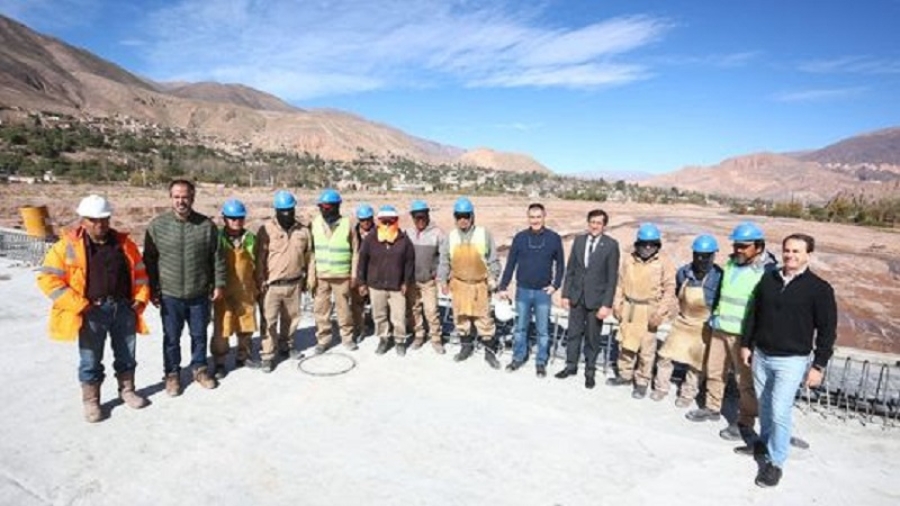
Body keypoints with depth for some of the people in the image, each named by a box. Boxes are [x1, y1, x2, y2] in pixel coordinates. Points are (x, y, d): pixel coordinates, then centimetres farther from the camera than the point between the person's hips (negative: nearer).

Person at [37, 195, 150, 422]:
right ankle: (91, 401, 27)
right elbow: (48, 278, -8)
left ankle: (127, 391, 34)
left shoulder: (124, 243, 4)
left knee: (126, 355, 16)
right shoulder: (68, 246, -6)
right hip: (92, 312, -3)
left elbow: (140, 272, 13)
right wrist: (79, 306, -13)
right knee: (91, 360, 9)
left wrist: (141, 298, 1)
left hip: (124, 308, 3)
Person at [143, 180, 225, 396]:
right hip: (170, 295, -1)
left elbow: (217, 258, 2)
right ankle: (172, 373, 30)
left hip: (200, 294, 1)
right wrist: (152, 289, 0)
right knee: (171, 338, 13)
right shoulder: (157, 225, -5)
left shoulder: (207, 225, -4)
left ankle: (199, 368, 34)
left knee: (200, 335, 15)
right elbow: (149, 260, 1)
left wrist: (219, 284, 0)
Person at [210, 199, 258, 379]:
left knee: (246, 327, 14)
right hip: (224, 292, -3)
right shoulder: (218, 238, -7)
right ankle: (219, 363, 17)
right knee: (221, 330, 2)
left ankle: (242, 356, 33)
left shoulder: (250, 238, 2)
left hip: (246, 291, 3)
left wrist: (257, 287, 11)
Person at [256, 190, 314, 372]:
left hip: (294, 284, 4)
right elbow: (260, 258, -6)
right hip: (272, 285, -4)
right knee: (270, 320, -2)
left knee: (291, 317, 17)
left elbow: (308, 257, 11)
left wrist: (308, 279, 10)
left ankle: (286, 346, 35)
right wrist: (260, 281, -9)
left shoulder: (303, 231, 4)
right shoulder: (266, 229, -8)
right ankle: (267, 355, 9)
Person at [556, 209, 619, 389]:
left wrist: (607, 304, -13)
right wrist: (566, 293, 3)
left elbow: (612, 277, -10)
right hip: (577, 295, 3)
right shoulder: (578, 240, 2)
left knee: (592, 337, 9)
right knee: (573, 333, 13)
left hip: (596, 298, -3)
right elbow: (570, 269, 6)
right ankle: (571, 366, 29)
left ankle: (590, 371, 24)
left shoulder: (611, 245, -9)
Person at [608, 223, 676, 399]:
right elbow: (621, 284, 9)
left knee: (646, 348, 2)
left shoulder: (664, 263, -7)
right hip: (628, 309, 4)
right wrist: (617, 305, 6)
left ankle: (642, 382, 17)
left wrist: (659, 313, -13)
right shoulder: (629, 260, 3)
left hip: (649, 311, -4)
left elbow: (669, 290, -8)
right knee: (625, 343, 14)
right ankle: (625, 374, 31)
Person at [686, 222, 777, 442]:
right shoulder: (731, 263, 11)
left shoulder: (768, 270, -11)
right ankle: (712, 408, 34)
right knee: (713, 371, 17)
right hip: (719, 329, 7)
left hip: (744, 334, -7)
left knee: (746, 380, 1)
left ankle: (745, 423, 15)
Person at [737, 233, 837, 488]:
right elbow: (753, 314, 11)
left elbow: (827, 331, -6)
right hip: (761, 355, 5)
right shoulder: (768, 279, 3)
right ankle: (765, 442, 37)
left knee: (780, 411, -5)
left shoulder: (819, 289, -9)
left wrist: (819, 365, -8)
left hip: (791, 361, -4)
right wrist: (746, 345, 11)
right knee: (765, 405, 17)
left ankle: (775, 462, 9)